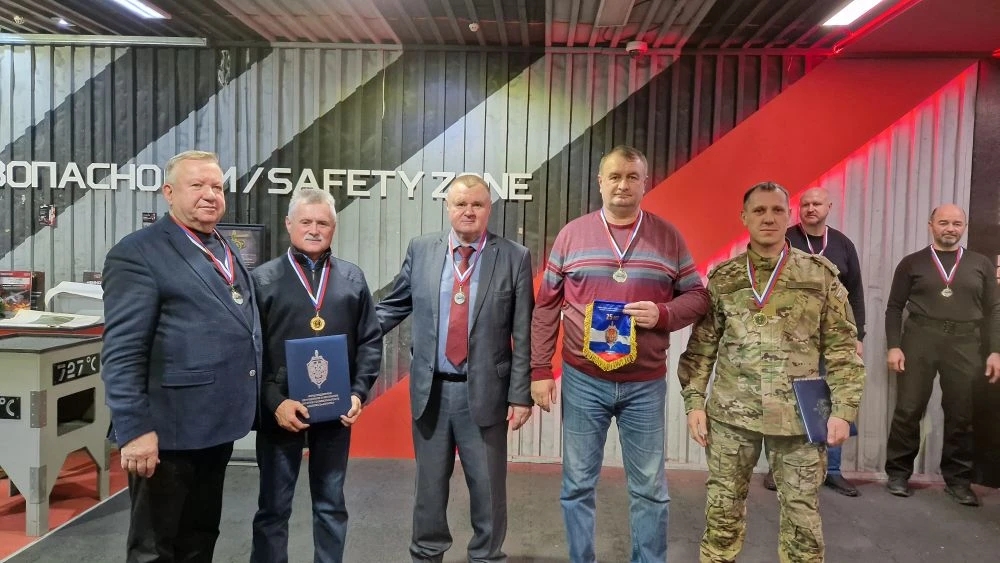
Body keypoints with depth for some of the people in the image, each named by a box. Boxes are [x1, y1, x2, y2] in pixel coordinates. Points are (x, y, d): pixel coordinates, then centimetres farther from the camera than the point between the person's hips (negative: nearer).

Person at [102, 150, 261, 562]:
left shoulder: (227, 251, 13)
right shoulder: (138, 253, -11)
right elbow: (122, 353, -17)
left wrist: (241, 407, 14)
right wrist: (136, 430, -21)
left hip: (216, 425, 7)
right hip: (168, 431, -7)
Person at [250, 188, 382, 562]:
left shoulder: (352, 278, 7)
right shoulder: (264, 279, -1)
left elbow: (370, 340, 6)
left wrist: (358, 392, -4)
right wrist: (275, 401, -14)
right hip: (281, 409, -2)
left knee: (331, 504, 14)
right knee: (273, 507, 10)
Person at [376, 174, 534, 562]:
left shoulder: (514, 257, -5)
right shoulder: (421, 250, 3)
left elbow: (523, 335, -6)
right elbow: (394, 306, 11)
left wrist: (521, 395, -7)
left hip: (484, 391, -2)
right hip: (431, 389, 2)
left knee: (488, 485, 11)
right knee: (430, 481, 17)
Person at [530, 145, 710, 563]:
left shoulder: (668, 237, 2)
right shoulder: (571, 235, 1)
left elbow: (697, 296, 6)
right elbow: (546, 307, 3)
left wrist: (663, 314, -15)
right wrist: (540, 370, -1)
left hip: (646, 384, 0)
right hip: (582, 380, 0)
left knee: (649, 488, 11)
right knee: (577, 484, 11)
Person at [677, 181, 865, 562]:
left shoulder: (821, 273, 3)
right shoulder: (722, 277, 5)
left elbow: (842, 346, 2)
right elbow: (701, 346, 7)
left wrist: (843, 409, -4)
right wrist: (694, 401, 0)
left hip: (799, 416, 0)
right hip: (730, 413, 1)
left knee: (802, 513, 8)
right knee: (722, 508, 10)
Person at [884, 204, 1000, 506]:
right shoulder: (912, 263, 7)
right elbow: (894, 307, 5)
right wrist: (893, 346, -5)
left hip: (964, 343, 2)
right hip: (919, 339, -1)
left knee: (962, 414, 5)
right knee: (908, 410, 0)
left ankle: (958, 479, 17)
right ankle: (898, 472, 10)